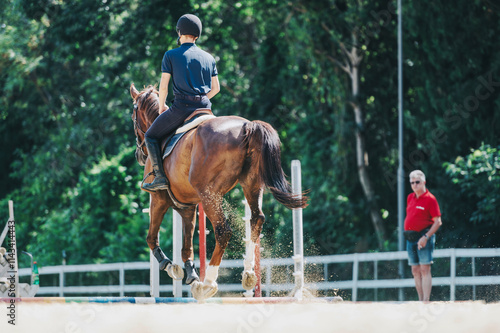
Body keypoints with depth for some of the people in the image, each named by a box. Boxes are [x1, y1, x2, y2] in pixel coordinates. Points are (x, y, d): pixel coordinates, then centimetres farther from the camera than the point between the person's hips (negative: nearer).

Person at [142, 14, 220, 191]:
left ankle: (160, 177, -3)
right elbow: (216, 88, 13)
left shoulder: (171, 55, -2)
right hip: (205, 107, 5)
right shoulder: (208, 57, 11)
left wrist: (161, 106, 13)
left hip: (181, 107, -5)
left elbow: (163, 86, -4)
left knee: (151, 136, 11)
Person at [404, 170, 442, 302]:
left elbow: (438, 222, -11)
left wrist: (426, 237, -19)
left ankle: (426, 301, -15)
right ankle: (420, 300, 12)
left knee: (425, 270, -12)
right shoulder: (410, 198, 14)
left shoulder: (430, 199, -8)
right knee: (415, 271, 7)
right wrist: (407, 234, 15)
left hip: (423, 236, -7)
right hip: (410, 238, 7)